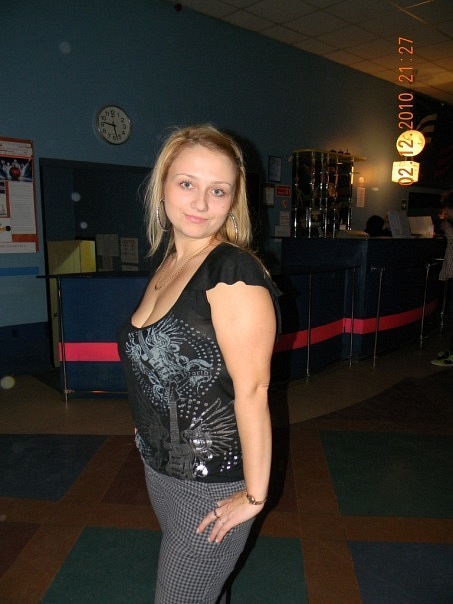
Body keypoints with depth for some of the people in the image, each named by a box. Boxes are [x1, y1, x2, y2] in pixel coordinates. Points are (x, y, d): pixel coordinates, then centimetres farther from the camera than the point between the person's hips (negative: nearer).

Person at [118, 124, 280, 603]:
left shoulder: (232, 271, -23)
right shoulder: (168, 264, 2)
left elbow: (252, 390, -24)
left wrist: (254, 496, -18)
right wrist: (149, 438, 13)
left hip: (213, 485, -7)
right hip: (160, 468, 7)